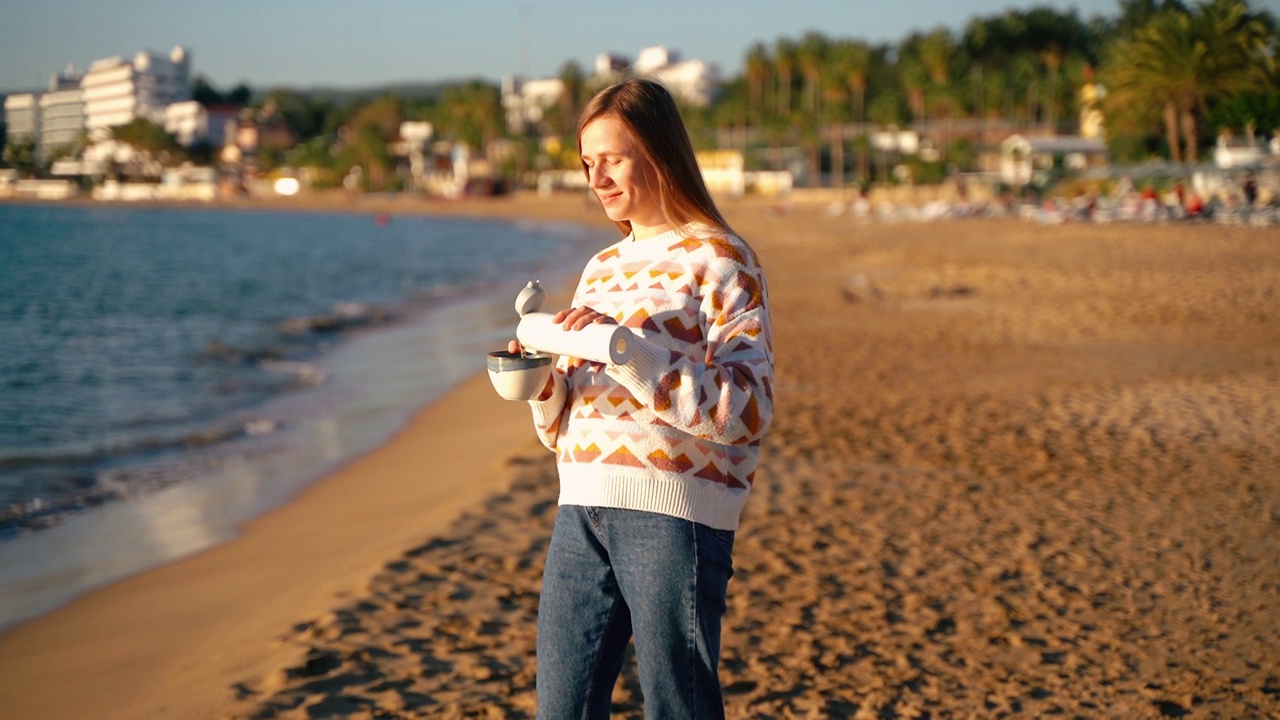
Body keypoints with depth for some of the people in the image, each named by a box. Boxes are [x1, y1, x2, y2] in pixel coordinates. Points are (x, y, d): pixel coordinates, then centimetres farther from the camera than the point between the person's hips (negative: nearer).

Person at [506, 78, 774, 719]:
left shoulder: (719, 259, -1)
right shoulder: (601, 269, 19)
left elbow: (749, 408, -13)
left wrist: (629, 350, -20)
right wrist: (541, 384, -1)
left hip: (674, 514, -6)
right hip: (582, 511, 6)